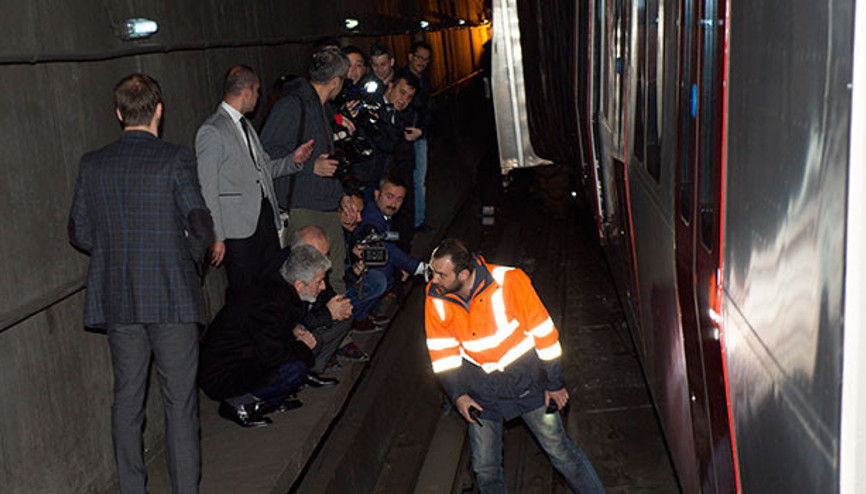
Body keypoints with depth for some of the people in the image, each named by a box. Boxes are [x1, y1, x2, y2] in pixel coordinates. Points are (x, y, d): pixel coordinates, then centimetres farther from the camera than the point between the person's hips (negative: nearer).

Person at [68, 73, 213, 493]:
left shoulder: (92, 164, 3)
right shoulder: (174, 159, -10)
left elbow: (79, 233, 6)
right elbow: (201, 226, -13)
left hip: (115, 300, 4)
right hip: (170, 297, -4)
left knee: (127, 397, 14)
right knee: (179, 400, 3)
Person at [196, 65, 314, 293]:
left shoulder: (245, 125, 18)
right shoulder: (211, 131, -10)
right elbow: (207, 189, -12)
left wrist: (293, 159, 4)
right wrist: (216, 237, -15)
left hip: (265, 218, 8)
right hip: (239, 227, -8)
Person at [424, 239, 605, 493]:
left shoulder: (508, 282, -22)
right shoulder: (435, 298, -12)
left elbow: (542, 330, -12)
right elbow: (442, 352, 0)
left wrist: (554, 383, -5)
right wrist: (458, 394, -7)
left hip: (526, 384, -2)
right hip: (481, 395, 3)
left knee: (560, 451, 8)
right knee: (485, 467, 9)